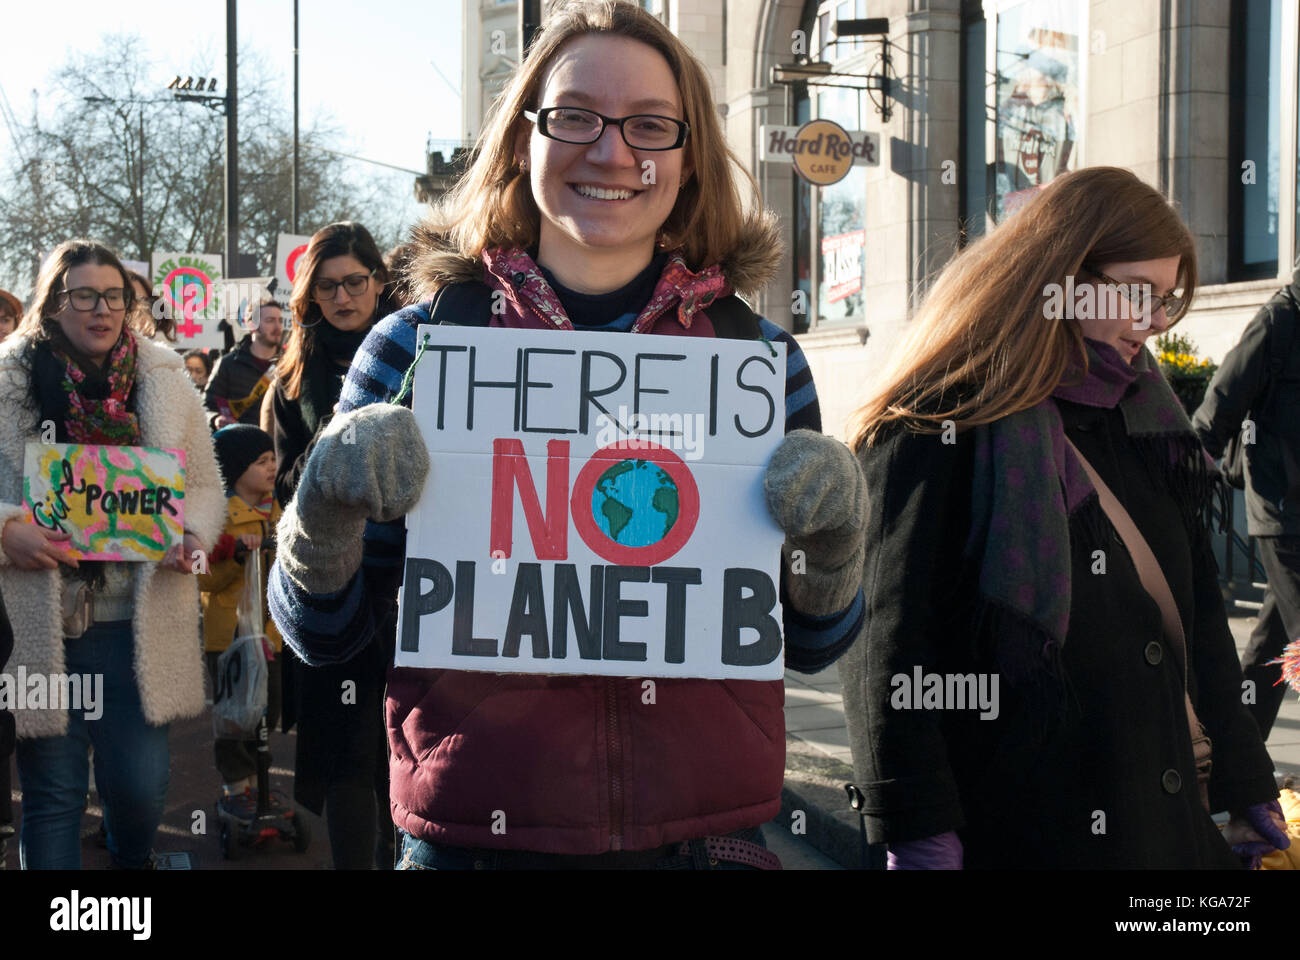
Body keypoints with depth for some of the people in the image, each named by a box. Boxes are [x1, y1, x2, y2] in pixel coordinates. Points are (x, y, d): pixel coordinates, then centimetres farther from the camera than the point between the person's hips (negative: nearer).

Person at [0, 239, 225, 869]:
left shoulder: (164, 378, 7)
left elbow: (203, 484, 12)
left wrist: (192, 535, -8)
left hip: (139, 625, 2)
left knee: (140, 789, 4)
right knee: (52, 793, 5)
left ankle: (132, 862, 34)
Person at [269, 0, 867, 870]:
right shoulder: (417, 346, -2)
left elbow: (815, 644, 7)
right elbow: (328, 636, 1)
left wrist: (831, 532, -13)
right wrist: (326, 511, -18)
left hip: (704, 832, 1)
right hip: (471, 835, -1)